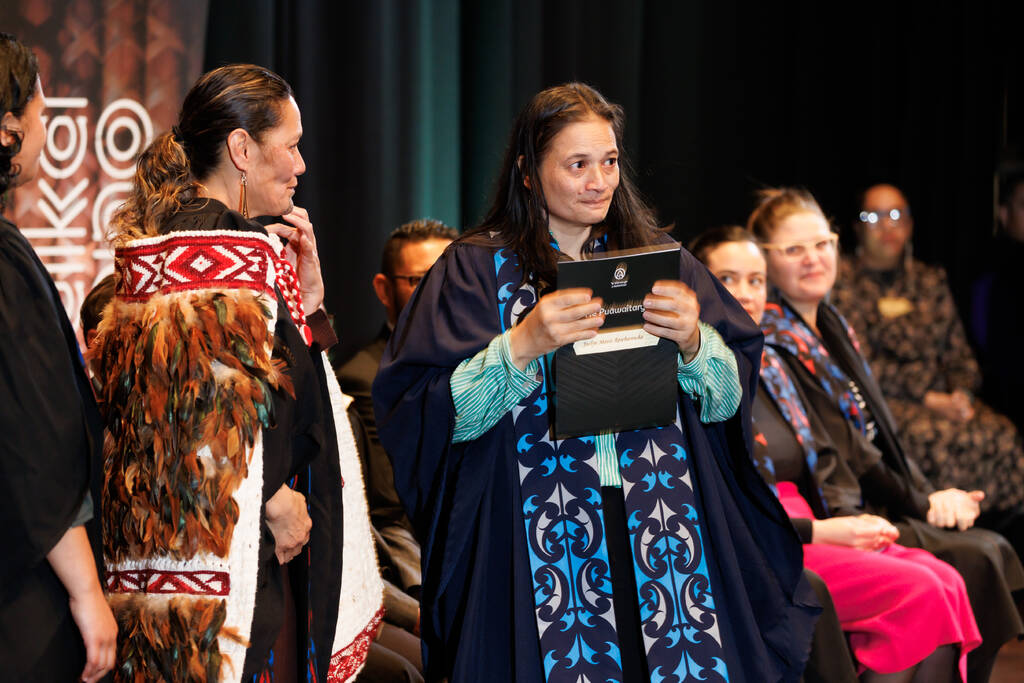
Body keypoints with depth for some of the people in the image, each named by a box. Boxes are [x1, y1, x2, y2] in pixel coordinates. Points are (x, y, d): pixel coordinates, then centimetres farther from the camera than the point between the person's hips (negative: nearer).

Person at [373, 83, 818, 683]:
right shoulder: (478, 267, 3)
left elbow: (727, 400, 7)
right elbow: (445, 415, -7)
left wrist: (693, 342, -13)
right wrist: (522, 346, -20)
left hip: (660, 527, 3)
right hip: (545, 539, -3)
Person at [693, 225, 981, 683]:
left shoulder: (768, 366, 21)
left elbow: (821, 465, 24)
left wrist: (858, 523, 3)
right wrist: (817, 532, -14)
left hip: (810, 532, 8)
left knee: (944, 580, -16)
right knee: (918, 592, -24)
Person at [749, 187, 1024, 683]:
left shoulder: (832, 327, 18)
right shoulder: (773, 344, -10)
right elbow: (838, 450, -12)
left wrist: (928, 496, 1)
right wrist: (920, 503, -7)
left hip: (873, 506, 8)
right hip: (833, 520, -8)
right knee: (975, 558, -20)